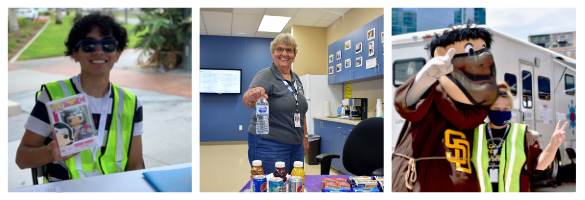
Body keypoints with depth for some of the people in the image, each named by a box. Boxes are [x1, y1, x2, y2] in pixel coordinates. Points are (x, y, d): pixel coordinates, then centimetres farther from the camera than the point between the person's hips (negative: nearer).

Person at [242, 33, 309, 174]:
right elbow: (247, 98, -27)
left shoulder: (296, 79, 12)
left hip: (296, 146, 7)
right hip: (269, 145, -7)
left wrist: (305, 136, 16)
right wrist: (251, 97, -49)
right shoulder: (265, 76, -9)